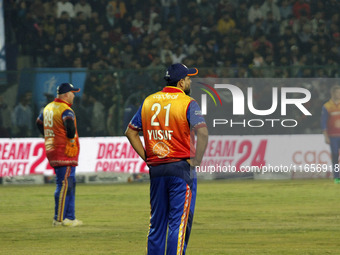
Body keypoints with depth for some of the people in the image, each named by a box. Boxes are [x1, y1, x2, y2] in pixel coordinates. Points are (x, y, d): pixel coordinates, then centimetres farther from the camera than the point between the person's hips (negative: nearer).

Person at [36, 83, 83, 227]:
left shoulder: (48, 107, 15)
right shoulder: (65, 110, -14)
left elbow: (39, 122, 29)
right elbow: (69, 123, -33)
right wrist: (71, 139, -16)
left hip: (51, 150, 9)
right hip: (65, 153, -9)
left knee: (70, 184, 15)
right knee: (64, 185, -8)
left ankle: (70, 217, 17)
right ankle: (59, 219, -10)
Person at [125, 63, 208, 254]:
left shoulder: (149, 101, 10)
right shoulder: (188, 103, -8)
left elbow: (131, 132, 13)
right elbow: (202, 133, -21)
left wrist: (147, 157, 11)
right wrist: (196, 162, -13)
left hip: (155, 169, 6)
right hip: (181, 167, -6)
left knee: (157, 222, 13)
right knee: (179, 222, -5)